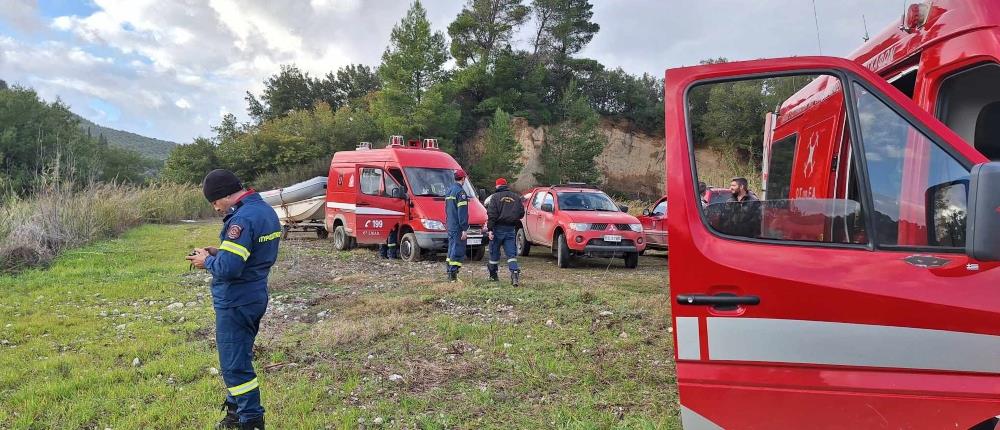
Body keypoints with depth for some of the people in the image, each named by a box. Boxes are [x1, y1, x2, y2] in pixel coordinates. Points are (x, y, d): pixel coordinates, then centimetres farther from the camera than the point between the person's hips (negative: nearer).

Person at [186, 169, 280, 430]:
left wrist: (207, 261, -7)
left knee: (235, 365, 0)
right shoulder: (266, 210, 8)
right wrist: (219, 252, 8)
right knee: (239, 358, 22)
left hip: (236, 303, -10)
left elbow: (228, 268, -27)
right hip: (255, 297, 10)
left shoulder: (242, 218, -23)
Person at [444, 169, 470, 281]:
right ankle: (453, 274, -9)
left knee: (452, 249, 16)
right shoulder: (460, 191, -14)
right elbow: (462, 212, -19)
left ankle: (450, 273, 22)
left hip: (450, 226, 9)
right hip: (458, 227, -9)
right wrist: (464, 229, -19)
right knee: (458, 250, -7)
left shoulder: (449, 191, 15)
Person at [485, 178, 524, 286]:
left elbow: (491, 214, -12)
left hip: (498, 228, -3)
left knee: (494, 253, 11)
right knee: (511, 253, 1)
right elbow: (521, 213, 10)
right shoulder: (516, 197, 8)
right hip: (511, 229, 3)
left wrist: (490, 229, -14)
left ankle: (493, 275, 23)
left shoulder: (495, 197, -4)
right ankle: (515, 273, -19)